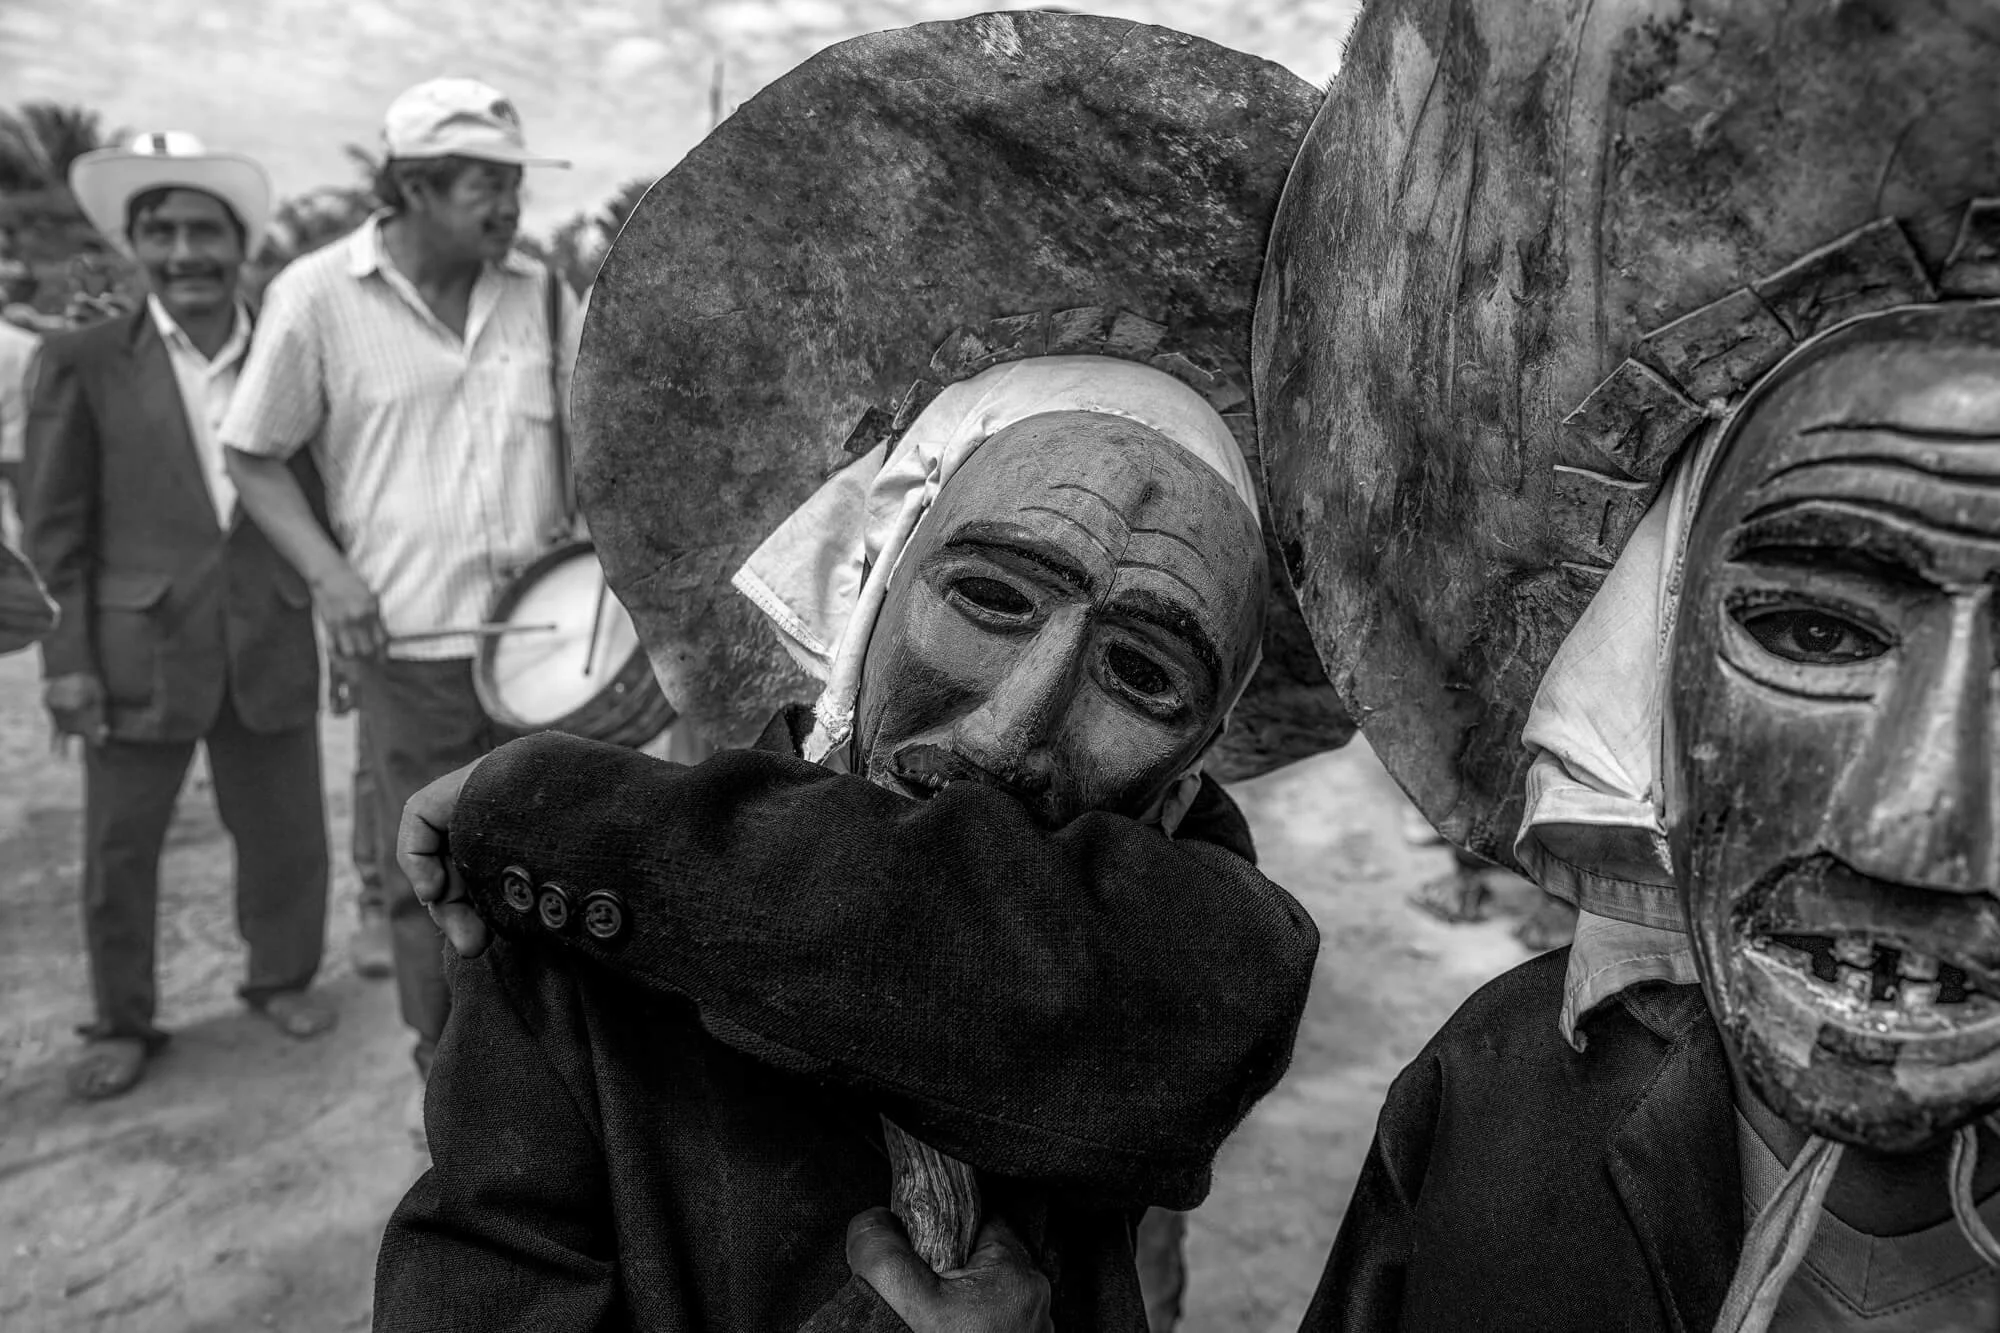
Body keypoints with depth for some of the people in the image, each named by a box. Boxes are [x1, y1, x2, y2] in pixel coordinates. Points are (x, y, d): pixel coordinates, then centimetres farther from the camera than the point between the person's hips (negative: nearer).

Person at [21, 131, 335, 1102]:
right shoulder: (84, 364, -2)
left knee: (286, 837, 13)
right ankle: (122, 1024, 28)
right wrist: (66, 658, -6)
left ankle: (281, 976, 35)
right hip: (138, 652, -1)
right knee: (118, 853, 10)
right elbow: (53, 529, -1)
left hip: (272, 648, 2)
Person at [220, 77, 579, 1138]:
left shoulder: (541, 294, 5)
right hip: (410, 645, -2)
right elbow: (254, 458, 4)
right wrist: (327, 570, -10)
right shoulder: (317, 295, -3)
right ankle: (445, 1068, 30)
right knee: (427, 872, 8)